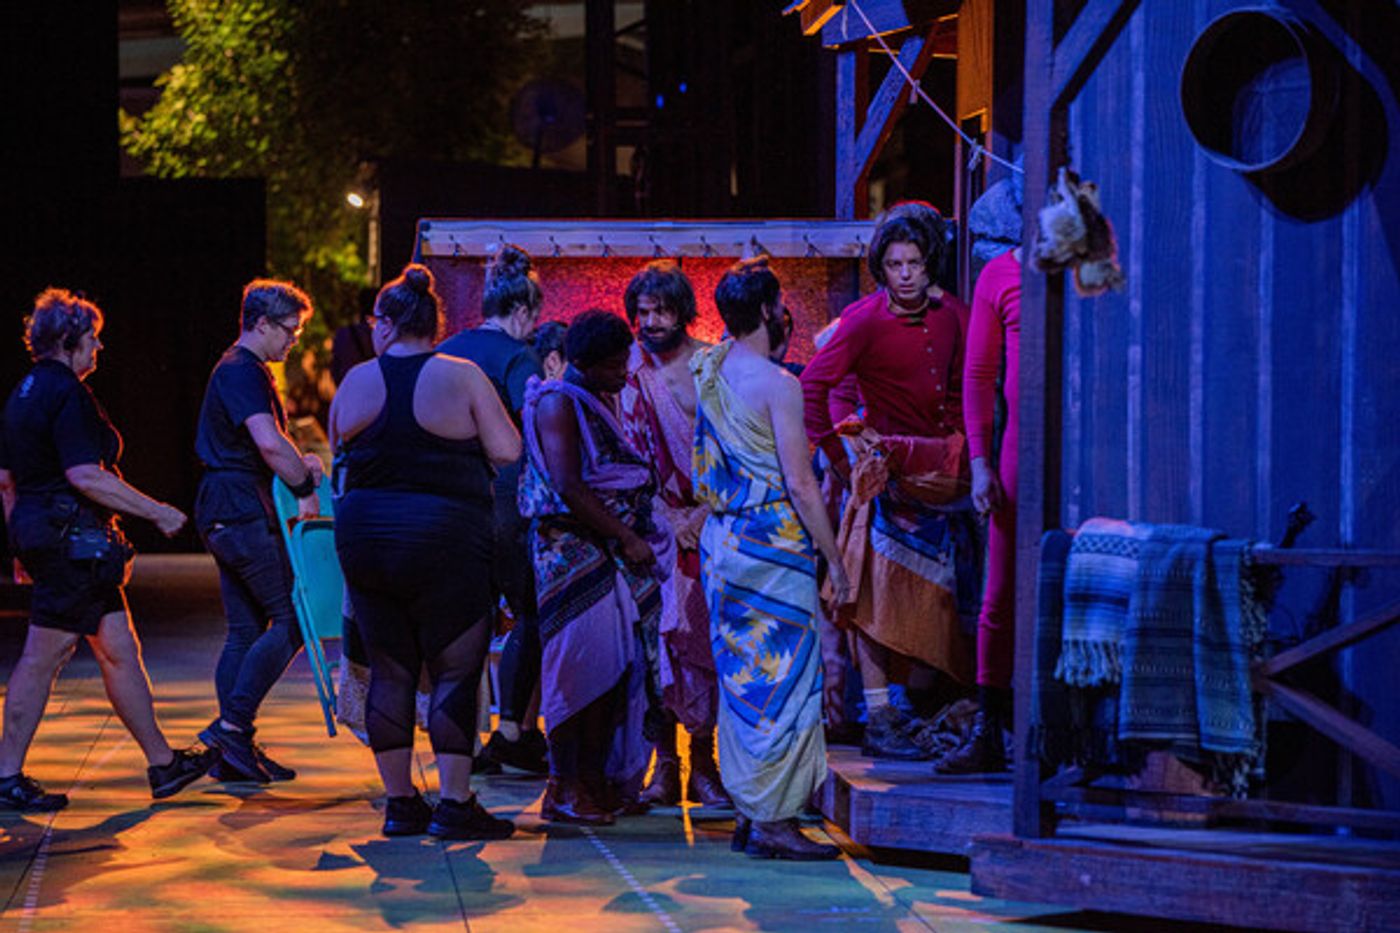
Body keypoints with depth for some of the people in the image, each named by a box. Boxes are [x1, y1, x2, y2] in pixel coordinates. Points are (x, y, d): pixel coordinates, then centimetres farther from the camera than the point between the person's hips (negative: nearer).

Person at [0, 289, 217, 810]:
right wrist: (157, 513, -15)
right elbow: (85, 476, -22)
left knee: (119, 649, 10)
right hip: (72, 539, -10)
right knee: (43, 656, -3)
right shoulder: (66, 394, -14)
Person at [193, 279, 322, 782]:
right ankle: (232, 723, -13)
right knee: (292, 618, -10)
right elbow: (269, 442, -25)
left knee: (246, 631, 10)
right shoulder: (242, 372, -12)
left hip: (226, 514, 11)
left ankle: (235, 751, 10)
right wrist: (306, 487, -14)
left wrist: (297, 463, 12)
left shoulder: (241, 370, 21)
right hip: (243, 513, -11)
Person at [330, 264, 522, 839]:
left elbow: (339, 452, 14)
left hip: (363, 534, 4)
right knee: (455, 672, 2)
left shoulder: (355, 383, 4)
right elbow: (507, 452, -7)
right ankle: (454, 803, -1)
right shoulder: (461, 378, -6)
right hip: (445, 538, -4)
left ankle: (400, 802, 13)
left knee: (389, 671, 10)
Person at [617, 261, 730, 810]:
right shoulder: (630, 373, 7)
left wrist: (702, 514, -9)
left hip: (708, 523, -1)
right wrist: (667, 519, -3)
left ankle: (704, 763, 4)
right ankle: (664, 764, 1)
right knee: (659, 636, -4)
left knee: (705, 636, -3)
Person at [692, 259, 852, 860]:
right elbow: (799, 483, -16)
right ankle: (773, 819, -4)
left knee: (741, 678, 12)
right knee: (782, 678, -4)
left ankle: (748, 812, 17)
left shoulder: (709, 372, 9)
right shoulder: (776, 383, -14)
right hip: (773, 543, -8)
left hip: (720, 540, 8)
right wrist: (836, 561, -11)